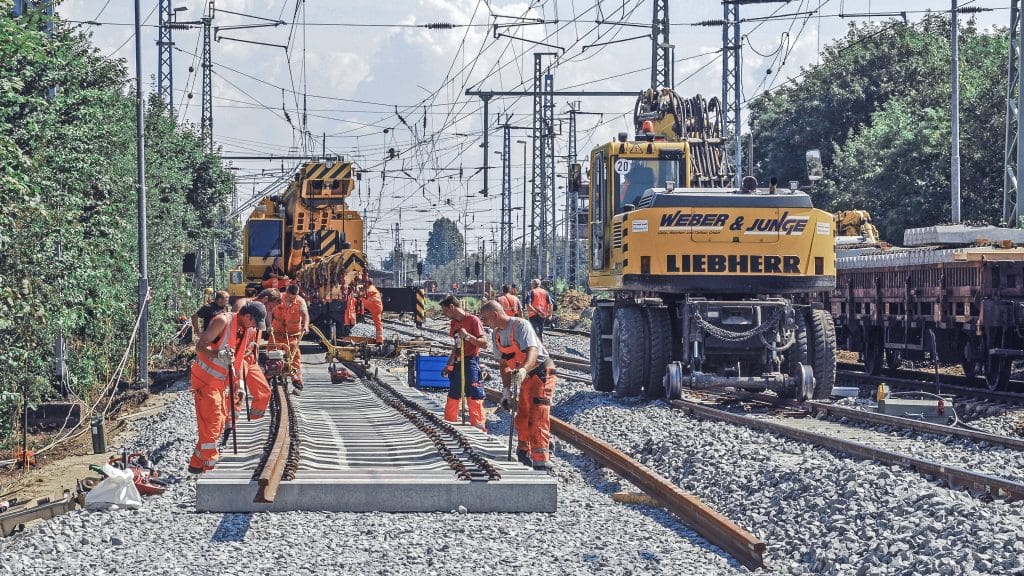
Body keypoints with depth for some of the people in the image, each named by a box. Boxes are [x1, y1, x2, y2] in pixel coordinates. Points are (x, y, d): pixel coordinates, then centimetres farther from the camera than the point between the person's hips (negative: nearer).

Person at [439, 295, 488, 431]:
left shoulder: (473, 320, -11)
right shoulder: (454, 323, 13)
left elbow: (484, 344, -15)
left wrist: (468, 336, -26)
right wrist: (449, 365, 16)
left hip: (471, 363, -8)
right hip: (457, 364, 8)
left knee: (474, 400, -8)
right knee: (452, 399, 12)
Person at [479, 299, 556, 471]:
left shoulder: (520, 325, -22)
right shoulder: (496, 334, 4)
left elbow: (532, 351, -37)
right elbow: (503, 364, 11)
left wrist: (523, 370, -54)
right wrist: (506, 390, 4)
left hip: (542, 372, -9)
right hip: (525, 376, 9)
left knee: (537, 421, -15)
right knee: (522, 418, 19)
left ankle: (541, 464, -17)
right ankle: (524, 455, 38)